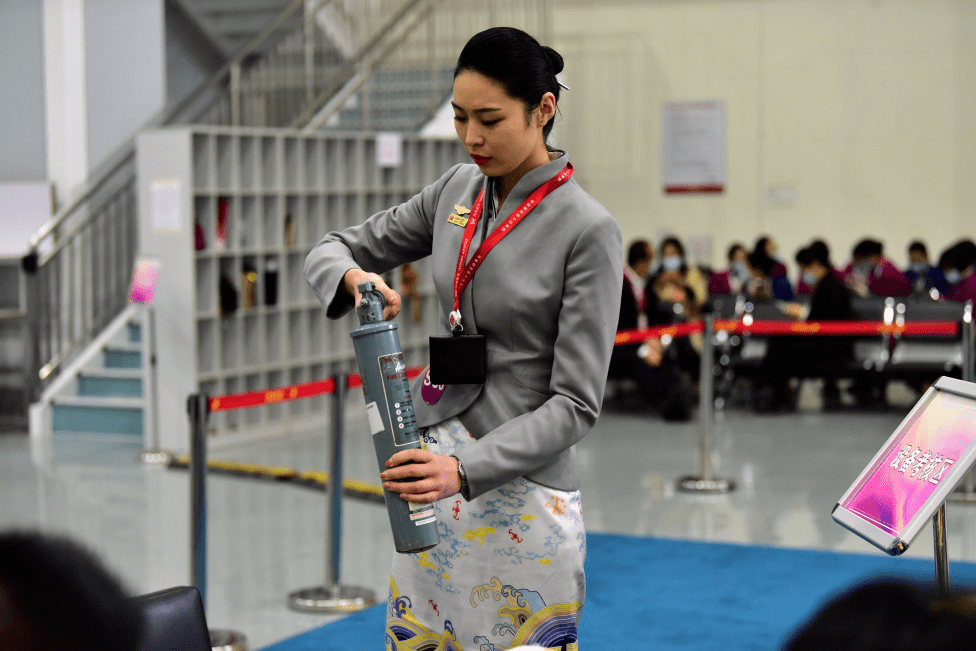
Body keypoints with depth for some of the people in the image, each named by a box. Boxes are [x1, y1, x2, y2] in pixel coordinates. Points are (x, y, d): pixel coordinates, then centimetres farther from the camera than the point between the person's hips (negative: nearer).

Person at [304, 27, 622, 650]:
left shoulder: (588, 229, -13)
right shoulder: (459, 189, 6)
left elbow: (575, 404, -14)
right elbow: (333, 249, 12)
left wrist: (467, 470, -26)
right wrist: (354, 278, -12)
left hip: (522, 486, -6)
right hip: (438, 463, 6)